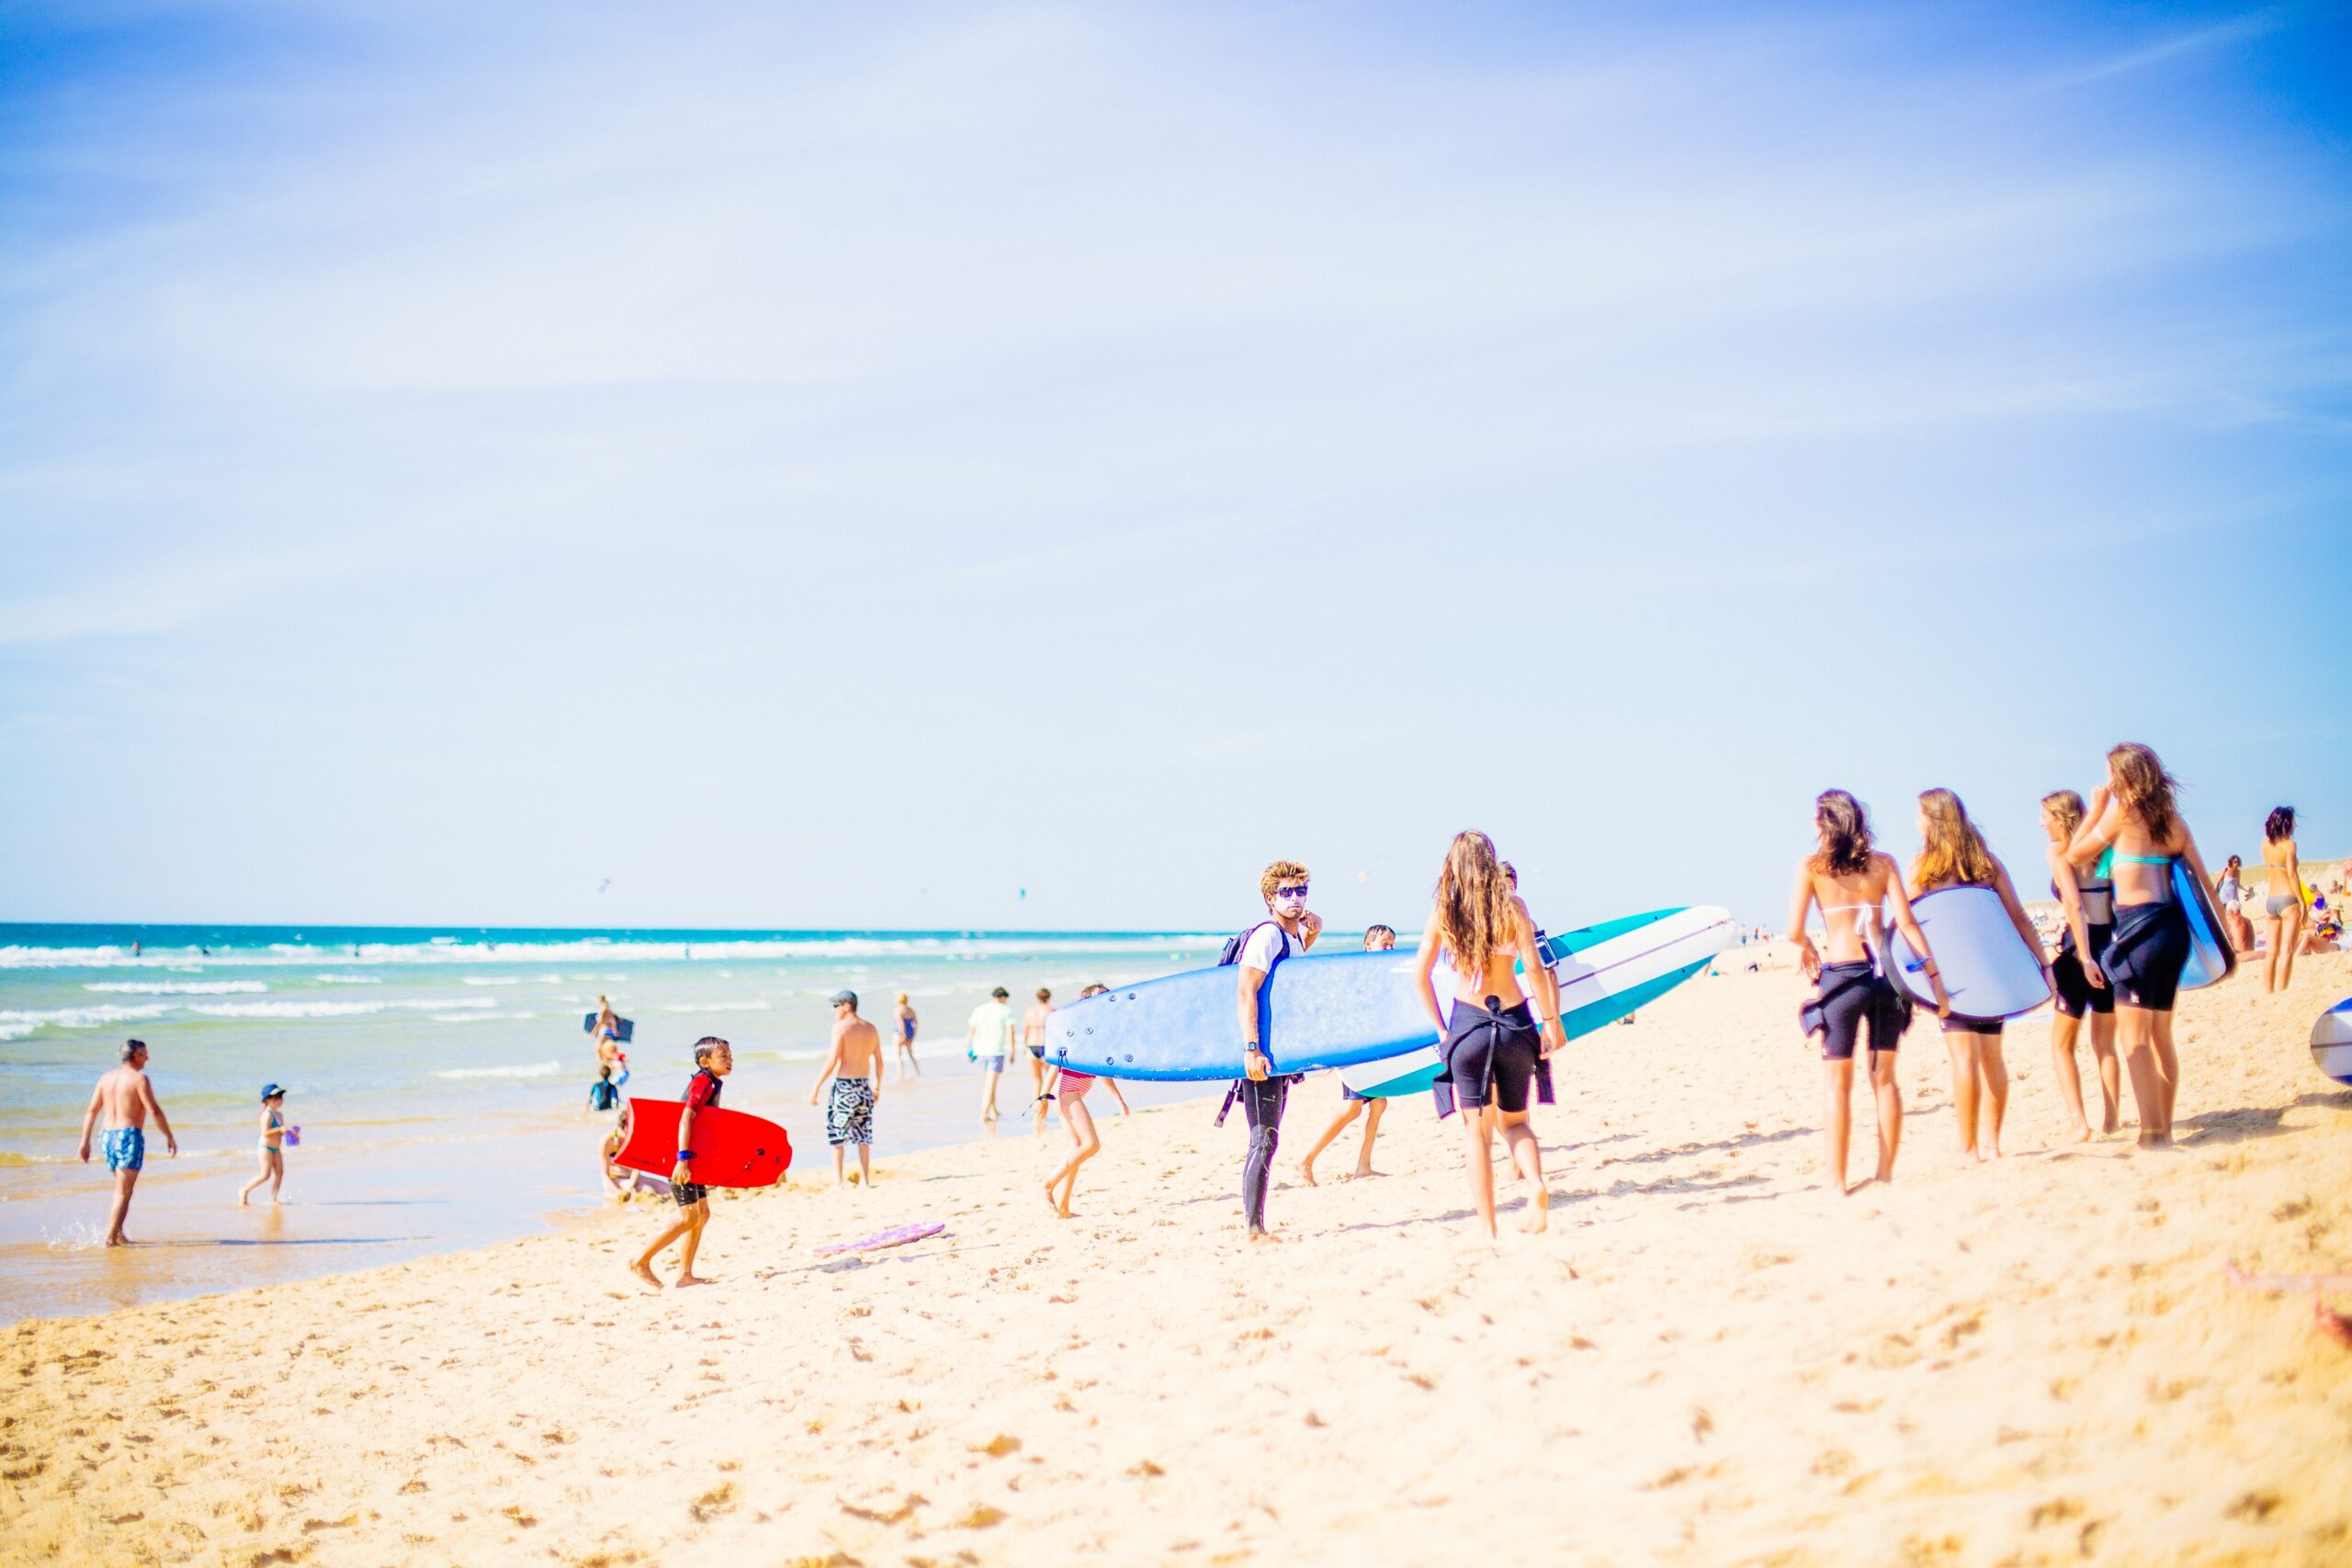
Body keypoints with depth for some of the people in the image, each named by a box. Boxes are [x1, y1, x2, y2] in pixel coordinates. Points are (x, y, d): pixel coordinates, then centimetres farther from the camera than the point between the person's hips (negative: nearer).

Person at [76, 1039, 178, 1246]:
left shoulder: (107, 1078, 12)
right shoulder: (139, 1079, -8)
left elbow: (91, 1111, 11)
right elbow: (155, 1111, -13)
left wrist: (85, 1141, 13)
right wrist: (170, 1137, -6)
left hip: (108, 1136, 7)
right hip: (130, 1136, -7)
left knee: (122, 1188, 21)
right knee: (123, 1192, -3)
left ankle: (118, 1232, 16)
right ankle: (111, 1238, -6)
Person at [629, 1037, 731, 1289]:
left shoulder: (710, 1083, 14)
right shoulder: (704, 1082, -15)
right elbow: (685, 1119, -26)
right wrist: (682, 1159, -33)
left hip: (691, 1157, 10)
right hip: (680, 1156, -10)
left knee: (702, 1213, 9)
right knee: (689, 1216, -11)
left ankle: (685, 1273, 11)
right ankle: (641, 1262, -7)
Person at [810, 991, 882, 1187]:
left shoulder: (840, 1027, -11)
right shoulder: (871, 1029, 7)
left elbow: (833, 1060, -16)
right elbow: (879, 1061, 10)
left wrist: (816, 1086, -12)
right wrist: (877, 1087, 21)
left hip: (844, 1085, -6)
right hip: (864, 1085, 6)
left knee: (836, 1132, 4)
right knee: (863, 1135, 12)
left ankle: (837, 1181, 0)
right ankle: (865, 1180, 13)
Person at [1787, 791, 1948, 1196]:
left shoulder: (1811, 867, -1)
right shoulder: (1883, 863, 6)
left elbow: (1794, 932, -6)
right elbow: (1907, 923, 0)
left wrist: (1807, 949, 16)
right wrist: (1934, 975, 2)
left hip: (1841, 976, -3)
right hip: (1885, 974, 3)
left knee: (1838, 1083, 5)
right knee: (1884, 1078, 13)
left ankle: (1838, 1181, 5)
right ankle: (1885, 1173, 15)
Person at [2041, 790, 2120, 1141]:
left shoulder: (2059, 852, -5)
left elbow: (2075, 905, -17)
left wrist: (2085, 957, -21)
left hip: (2082, 946, -6)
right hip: (2113, 942, 6)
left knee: (2062, 1045, 7)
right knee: (2105, 1045, 17)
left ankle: (2080, 1123, -5)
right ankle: (2112, 1119, 12)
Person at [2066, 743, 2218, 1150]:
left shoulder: (2122, 811, -6)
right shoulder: (2172, 818, 11)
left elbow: (2076, 855, 3)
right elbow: (2202, 879, 9)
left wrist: (2096, 807, 9)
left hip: (2139, 925, -7)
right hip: (2174, 925, 7)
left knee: (2133, 1037, -3)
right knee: (2161, 1036, 16)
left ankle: (2152, 1134, -8)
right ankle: (2164, 1130, 20)